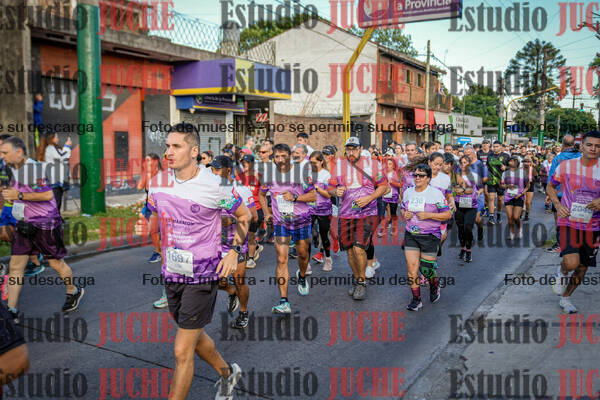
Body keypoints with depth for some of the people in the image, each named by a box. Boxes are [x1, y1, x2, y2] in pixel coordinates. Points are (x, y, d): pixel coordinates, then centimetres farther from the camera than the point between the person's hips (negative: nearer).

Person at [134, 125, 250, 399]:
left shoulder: (215, 185, -14)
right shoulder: (158, 182, 1)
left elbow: (243, 215, 0)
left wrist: (234, 252, -9)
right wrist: (147, 228, -6)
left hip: (202, 276, -6)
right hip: (171, 273, 6)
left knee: (182, 352, -4)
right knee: (195, 338, 23)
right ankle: (227, 372, 50)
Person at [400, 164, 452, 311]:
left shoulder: (436, 194, -7)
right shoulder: (408, 192, 8)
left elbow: (448, 214, -7)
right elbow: (402, 209, 20)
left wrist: (428, 215, -18)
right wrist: (404, 214, -4)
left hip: (430, 236, -3)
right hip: (411, 234, 4)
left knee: (427, 269, 2)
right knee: (411, 265, -6)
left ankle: (434, 286, 37)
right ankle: (416, 299, 6)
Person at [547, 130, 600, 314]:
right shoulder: (566, 166, -4)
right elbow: (550, 186, 11)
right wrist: (557, 205, -5)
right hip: (569, 223, -3)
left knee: (583, 267, 10)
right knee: (571, 263, -22)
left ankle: (565, 298, 33)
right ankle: (561, 272, 15)